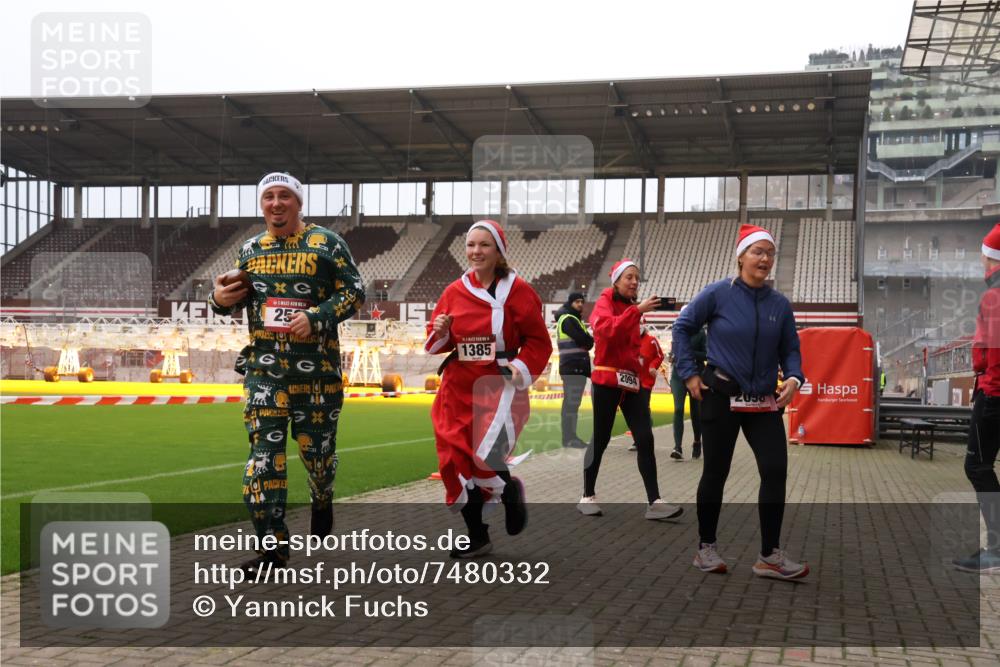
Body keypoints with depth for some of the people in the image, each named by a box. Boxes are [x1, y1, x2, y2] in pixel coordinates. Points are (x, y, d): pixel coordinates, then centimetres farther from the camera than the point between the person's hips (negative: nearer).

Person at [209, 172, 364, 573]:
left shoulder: (326, 243, 0)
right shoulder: (250, 250, 13)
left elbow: (354, 292, -4)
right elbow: (239, 298, 21)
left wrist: (315, 317, -17)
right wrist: (221, 300, -3)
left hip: (316, 367, -3)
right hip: (263, 368, 3)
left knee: (317, 446, 7)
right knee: (263, 452, -5)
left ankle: (322, 503, 41)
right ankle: (273, 547, 0)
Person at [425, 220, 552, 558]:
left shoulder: (517, 290, -3)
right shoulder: (454, 292, 7)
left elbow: (539, 341, 1)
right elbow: (437, 342, 14)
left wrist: (521, 368, -13)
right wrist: (440, 332, -8)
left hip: (500, 387, -4)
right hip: (458, 389, 4)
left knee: (486, 459, -20)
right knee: (456, 461, 4)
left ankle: (510, 491, 18)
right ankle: (477, 537, 22)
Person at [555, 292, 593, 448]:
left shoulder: (574, 319, 23)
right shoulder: (568, 319, -10)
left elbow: (586, 343, 20)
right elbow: (585, 341, -18)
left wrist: (586, 341, -1)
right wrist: (590, 339, 2)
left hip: (578, 366, 10)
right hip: (573, 367, -10)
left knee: (573, 402, 11)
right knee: (571, 402, -11)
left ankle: (571, 436, 16)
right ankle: (568, 438, -11)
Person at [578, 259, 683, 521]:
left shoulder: (632, 308, 16)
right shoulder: (604, 303, -4)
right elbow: (607, 329, -26)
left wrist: (642, 366, 7)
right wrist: (637, 311, -29)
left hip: (631, 381, 6)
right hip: (607, 380, -6)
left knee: (645, 439, -3)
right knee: (600, 440, -1)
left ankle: (654, 502, -4)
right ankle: (587, 497, 14)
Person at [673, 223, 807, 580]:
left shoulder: (780, 304, 4)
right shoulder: (718, 293, -7)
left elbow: (790, 348, 10)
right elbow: (683, 328, 0)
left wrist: (794, 377, -9)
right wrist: (689, 374, -4)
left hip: (764, 402, 4)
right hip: (721, 396, -3)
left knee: (776, 470, -7)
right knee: (716, 472, 5)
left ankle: (770, 556, 2)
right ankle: (706, 548, 21)